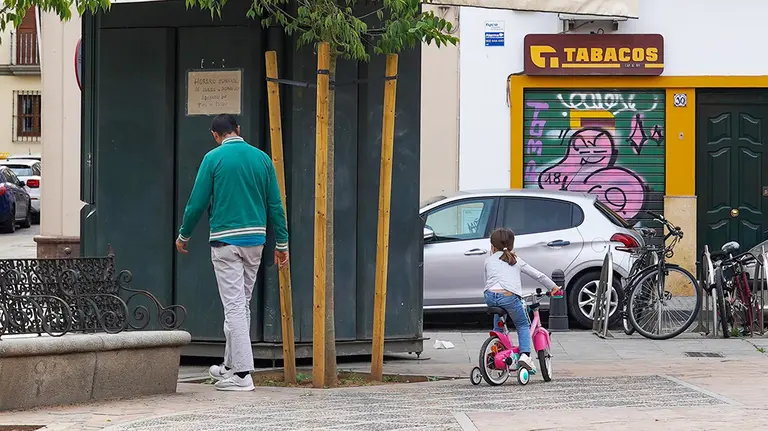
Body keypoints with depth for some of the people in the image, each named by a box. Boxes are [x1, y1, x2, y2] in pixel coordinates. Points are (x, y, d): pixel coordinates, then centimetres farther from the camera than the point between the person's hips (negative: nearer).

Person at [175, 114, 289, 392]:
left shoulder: (214, 158, -6)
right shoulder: (262, 158, 6)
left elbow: (197, 202, -4)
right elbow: (275, 205, 6)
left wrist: (183, 236, 11)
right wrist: (281, 243, 12)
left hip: (226, 240, -5)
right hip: (256, 239, 5)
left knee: (234, 305, -5)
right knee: (242, 304, 16)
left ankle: (242, 374, -8)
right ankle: (231, 364, 27)